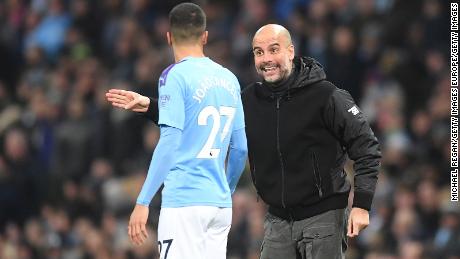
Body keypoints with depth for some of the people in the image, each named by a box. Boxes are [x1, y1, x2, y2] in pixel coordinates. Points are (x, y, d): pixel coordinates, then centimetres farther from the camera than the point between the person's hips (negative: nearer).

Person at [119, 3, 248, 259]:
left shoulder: (175, 76, -7)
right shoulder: (228, 78, 12)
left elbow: (169, 143, -14)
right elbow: (241, 149, 16)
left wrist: (143, 202, -13)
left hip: (184, 202, -6)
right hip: (220, 203, 6)